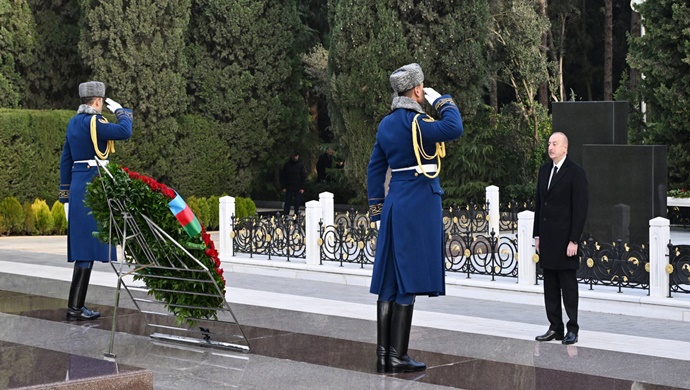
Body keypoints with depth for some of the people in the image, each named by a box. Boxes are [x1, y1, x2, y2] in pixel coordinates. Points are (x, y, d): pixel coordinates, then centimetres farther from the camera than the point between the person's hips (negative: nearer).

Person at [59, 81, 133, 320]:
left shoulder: (73, 122, 15)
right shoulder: (92, 122, -13)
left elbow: (66, 160, 17)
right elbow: (125, 132, -23)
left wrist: (66, 195, 20)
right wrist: (119, 110, -3)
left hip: (78, 185, 9)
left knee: (84, 246, 12)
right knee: (88, 247, -8)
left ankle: (77, 305, 14)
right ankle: (75, 308, -8)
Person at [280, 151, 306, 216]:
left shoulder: (301, 164, 2)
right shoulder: (287, 164, 2)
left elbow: (304, 176, 2)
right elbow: (282, 176, 4)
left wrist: (302, 187, -5)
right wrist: (283, 187, -2)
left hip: (298, 188, 0)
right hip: (289, 188, 0)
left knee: (297, 203, 2)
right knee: (287, 203, -1)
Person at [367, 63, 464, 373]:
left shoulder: (386, 124, 11)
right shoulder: (414, 122, -14)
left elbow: (375, 169, 14)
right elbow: (454, 128, -28)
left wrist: (378, 212, 18)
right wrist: (441, 100, -10)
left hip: (394, 205, 8)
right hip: (419, 206, -8)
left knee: (390, 281, 8)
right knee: (408, 281, -5)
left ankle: (383, 355, 10)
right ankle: (398, 357, -3)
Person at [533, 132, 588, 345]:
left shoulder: (576, 173, -8)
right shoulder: (544, 170, 12)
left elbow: (581, 208, -11)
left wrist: (574, 240, -15)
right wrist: (537, 235, 11)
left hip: (565, 238, -7)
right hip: (547, 238, 7)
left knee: (568, 285, -1)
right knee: (550, 285, 8)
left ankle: (572, 329, 5)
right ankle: (555, 328, 14)